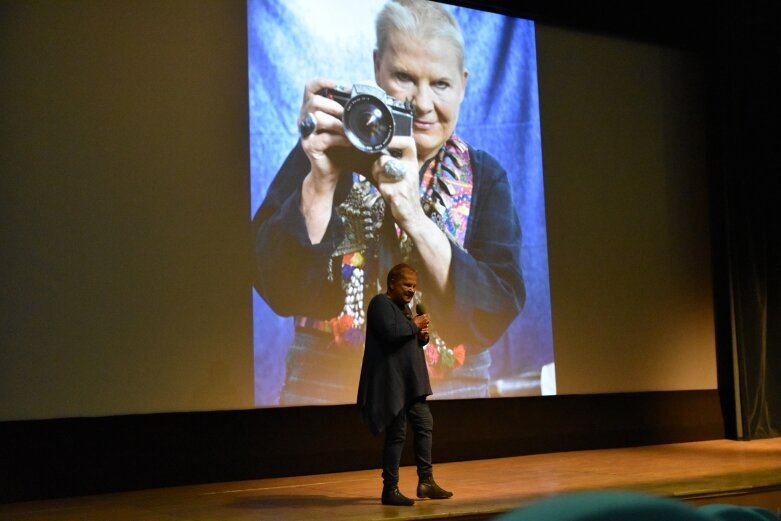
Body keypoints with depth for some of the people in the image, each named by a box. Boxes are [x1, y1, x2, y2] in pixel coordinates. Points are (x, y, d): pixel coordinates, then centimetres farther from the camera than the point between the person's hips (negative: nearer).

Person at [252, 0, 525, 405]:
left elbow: (496, 315, -10)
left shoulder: (484, 178, 3)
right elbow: (281, 291, -9)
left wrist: (415, 218, -20)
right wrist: (321, 180, -20)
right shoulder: (328, 150, -1)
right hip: (326, 388, -1)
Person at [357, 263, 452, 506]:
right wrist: (414, 325, -12)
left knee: (425, 425, 11)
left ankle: (426, 481, 18)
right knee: (397, 434, -6)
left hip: (411, 381, 10)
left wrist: (422, 336, 4)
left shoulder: (403, 306, 19)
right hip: (393, 382, -10)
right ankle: (390, 490, 2)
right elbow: (390, 332, -27)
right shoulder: (381, 303, -10)